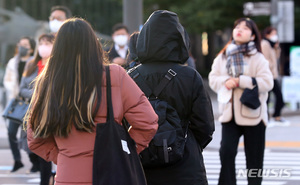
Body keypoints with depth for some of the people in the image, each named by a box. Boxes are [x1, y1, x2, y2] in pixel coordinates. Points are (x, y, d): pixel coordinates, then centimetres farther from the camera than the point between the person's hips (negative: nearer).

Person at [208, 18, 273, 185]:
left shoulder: (258, 58, -3)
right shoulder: (223, 57, 10)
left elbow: (267, 82, -13)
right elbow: (213, 79, 8)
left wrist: (239, 81, -18)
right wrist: (225, 81, -14)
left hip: (253, 113, -3)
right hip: (229, 113, 3)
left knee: (254, 157, 5)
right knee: (226, 152, -9)